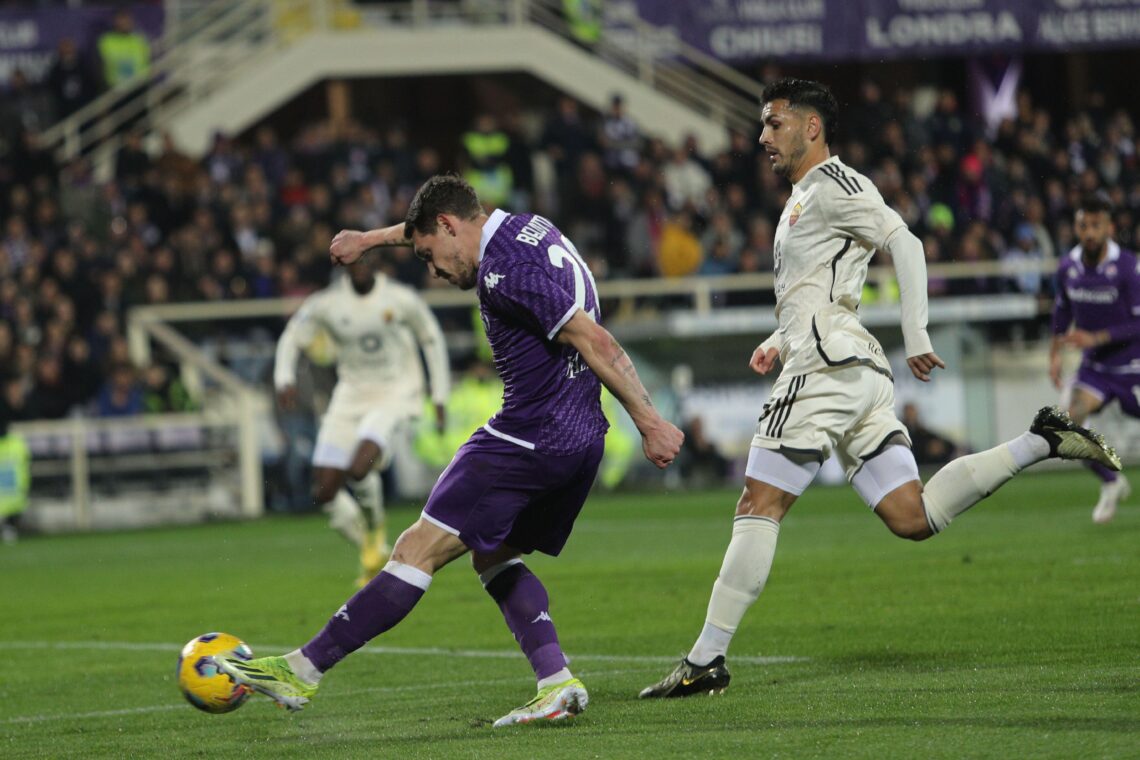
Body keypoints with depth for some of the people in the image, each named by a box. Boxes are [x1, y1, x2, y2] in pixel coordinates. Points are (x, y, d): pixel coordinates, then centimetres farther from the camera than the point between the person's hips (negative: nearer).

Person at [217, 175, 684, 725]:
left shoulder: (503, 271, -16)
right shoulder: (525, 228, 14)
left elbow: (594, 341, -21)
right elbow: (435, 222, 35)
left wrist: (649, 422, -20)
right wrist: (371, 238, 46)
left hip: (527, 441, -10)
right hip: (582, 440, 10)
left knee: (418, 551, -6)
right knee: (494, 557, 20)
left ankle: (302, 671, -3)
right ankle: (557, 684, 4)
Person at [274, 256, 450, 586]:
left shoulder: (401, 299, -8)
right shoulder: (326, 303, -5)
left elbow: (432, 339, 6)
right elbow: (291, 339, 7)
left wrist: (439, 397, 5)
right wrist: (284, 380, -11)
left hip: (395, 394, -3)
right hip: (351, 395, 3)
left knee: (359, 468, -29)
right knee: (324, 491, -6)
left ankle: (375, 530, 3)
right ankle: (371, 550, 18)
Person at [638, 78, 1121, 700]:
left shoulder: (833, 185, -3)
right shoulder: (802, 200, 27)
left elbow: (905, 245, -13)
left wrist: (916, 338, -19)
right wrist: (779, 342, 20)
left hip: (829, 364, -10)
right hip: (860, 370, 10)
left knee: (758, 507, -10)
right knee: (913, 517, 1)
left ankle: (706, 660, -11)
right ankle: (1043, 442, 0)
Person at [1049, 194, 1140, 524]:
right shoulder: (1068, 267, -4)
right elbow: (1062, 311, 15)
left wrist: (1096, 338, -26)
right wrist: (1055, 354, 8)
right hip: (1095, 365, 3)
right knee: (1071, 420, -18)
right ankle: (1111, 483, 1)